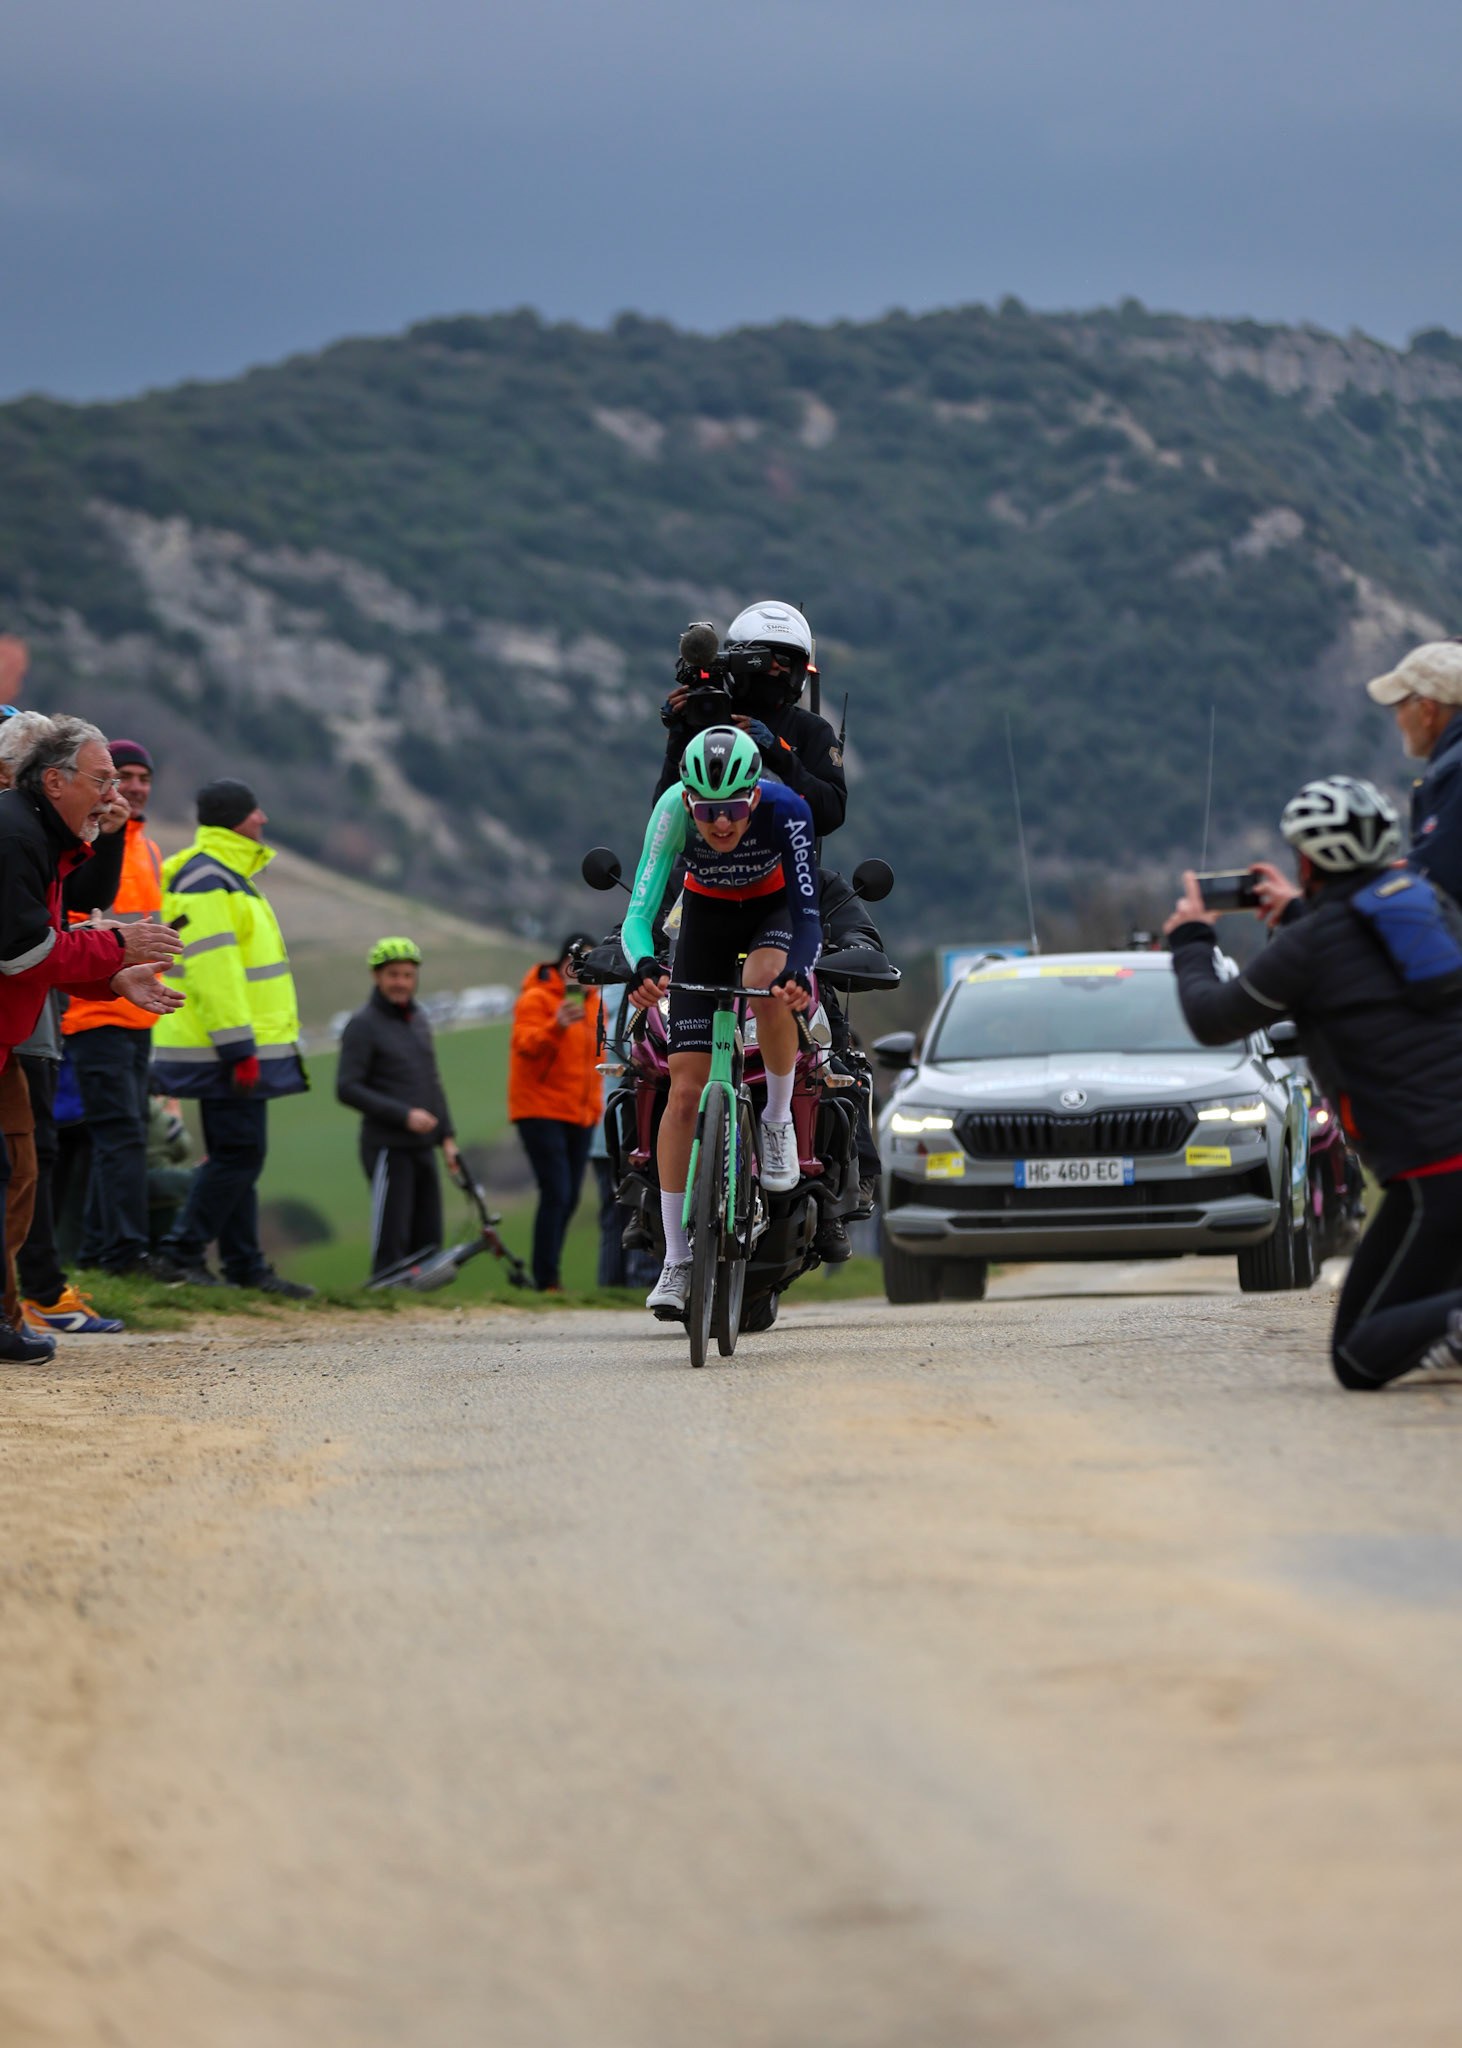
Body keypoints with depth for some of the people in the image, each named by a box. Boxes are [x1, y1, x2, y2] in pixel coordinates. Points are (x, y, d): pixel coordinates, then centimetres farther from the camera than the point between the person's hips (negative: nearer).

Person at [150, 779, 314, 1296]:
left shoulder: (227, 878, 20)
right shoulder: (207, 883, -15)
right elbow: (211, 971, -22)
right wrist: (238, 1049, -25)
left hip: (234, 1052, 11)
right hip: (225, 1051, -11)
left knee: (237, 1157, 11)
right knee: (238, 1154, -11)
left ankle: (245, 1266, 15)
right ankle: (181, 1254, -9)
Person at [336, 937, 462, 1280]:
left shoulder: (419, 1020, 15)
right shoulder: (363, 1025, -7)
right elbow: (348, 1089, -14)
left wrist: (447, 1136, 15)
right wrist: (404, 1115, -20)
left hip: (423, 1148, 7)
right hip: (389, 1149, -7)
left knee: (428, 1240, 5)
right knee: (391, 1242, -10)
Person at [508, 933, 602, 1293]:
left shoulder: (591, 1001, 15)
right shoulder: (537, 999, -9)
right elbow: (525, 1045, -22)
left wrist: (594, 1103, 18)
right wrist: (557, 1026, -38)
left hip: (580, 1115, 8)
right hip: (542, 1111, -8)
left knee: (569, 1198, 8)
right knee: (556, 1193, -15)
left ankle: (547, 1275, 15)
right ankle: (546, 1281, -14)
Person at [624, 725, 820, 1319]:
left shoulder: (785, 809, -34)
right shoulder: (673, 811, -32)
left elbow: (807, 912, -36)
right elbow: (639, 914, -34)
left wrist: (799, 970, -56)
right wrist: (643, 966, -55)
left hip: (773, 908, -1)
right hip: (707, 913, 1)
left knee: (768, 987, -39)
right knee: (686, 1088, -8)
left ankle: (778, 1120, -10)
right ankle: (676, 1264, -2)